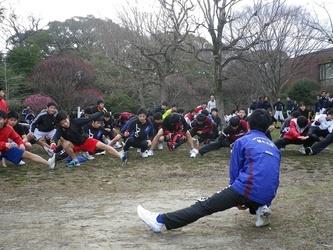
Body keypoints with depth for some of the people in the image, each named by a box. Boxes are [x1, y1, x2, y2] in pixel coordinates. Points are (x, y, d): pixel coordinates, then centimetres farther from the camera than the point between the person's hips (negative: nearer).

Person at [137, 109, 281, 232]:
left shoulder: (242, 141, 9)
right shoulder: (274, 147, 25)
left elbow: (234, 172, 11)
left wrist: (236, 199, 26)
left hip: (249, 189, -5)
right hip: (267, 197, 5)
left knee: (204, 205, -4)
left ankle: (161, 221, -10)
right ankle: (260, 209, 9)